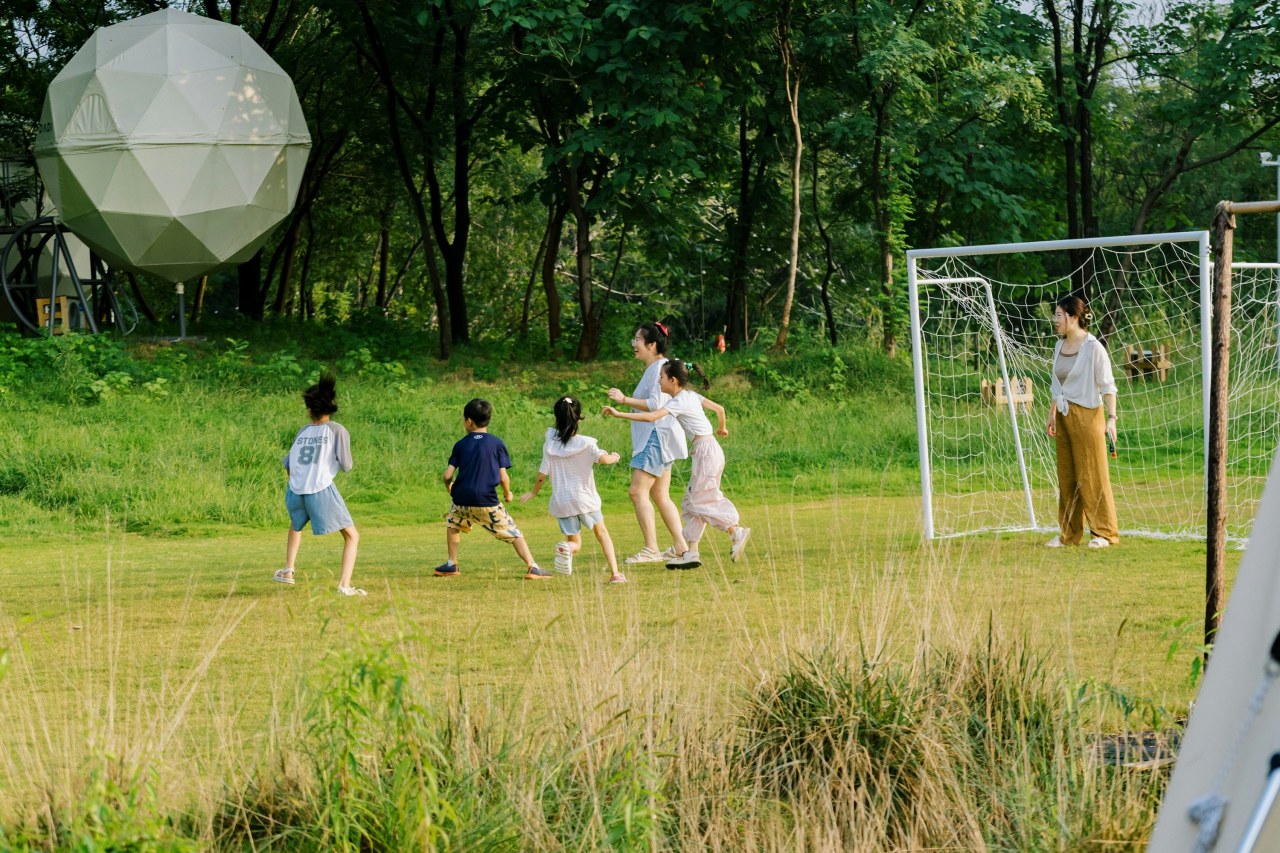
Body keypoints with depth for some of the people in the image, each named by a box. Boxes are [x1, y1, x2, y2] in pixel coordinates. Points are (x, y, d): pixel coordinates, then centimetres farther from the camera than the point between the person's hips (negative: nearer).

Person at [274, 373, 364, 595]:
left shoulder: (303, 432, 12)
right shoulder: (337, 431, 0)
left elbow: (287, 465, 17)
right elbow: (346, 465, -5)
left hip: (295, 492, 5)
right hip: (322, 490, -5)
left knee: (296, 524, 37)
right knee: (352, 536, 5)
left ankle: (288, 570, 35)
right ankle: (345, 584, -9)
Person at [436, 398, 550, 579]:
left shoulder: (460, 444, 5)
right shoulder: (496, 443, 1)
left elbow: (448, 474, 1)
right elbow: (503, 477, -3)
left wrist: (449, 488, 23)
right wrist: (508, 493, 18)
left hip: (462, 499, 2)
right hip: (487, 502, -2)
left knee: (454, 523, 32)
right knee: (513, 533, 4)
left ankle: (451, 565, 29)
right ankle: (532, 567, -9)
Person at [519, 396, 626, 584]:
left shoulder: (550, 444, -1)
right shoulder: (585, 443, -9)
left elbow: (542, 474, 0)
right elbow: (603, 458, -23)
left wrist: (533, 493, 17)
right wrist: (614, 457, 0)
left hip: (561, 502, 2)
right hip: (584, 499, -2)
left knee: (575, 542, 15)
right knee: (601, 533, 19)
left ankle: (566, 548, -23)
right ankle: (615, 573, 4)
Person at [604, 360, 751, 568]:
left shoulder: (678, 402, -13)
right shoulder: (692, 395, 12)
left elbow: (651, 416, -25)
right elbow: (719, 408, 21)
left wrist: (618, 414, -22)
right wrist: (722, 428, 41)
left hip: (706, 450, -10)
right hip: (709, 448, 10)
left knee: (700, 500, -6)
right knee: (693, 501, 8)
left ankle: (736, 532, -6)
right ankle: (690, 551, 5)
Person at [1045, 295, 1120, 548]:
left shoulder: (1093, 348, -11)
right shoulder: (1060, 346, 11)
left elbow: (1107, 385, -11)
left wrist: (1111, 418, -16)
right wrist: (1053, 414, 18)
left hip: (1087, 415, -7)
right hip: (1064, 417, 7)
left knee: (1092, 476, -4)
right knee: (1066, 477, 7)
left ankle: (1104, 533, 4)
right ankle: (1069, 534, 13)